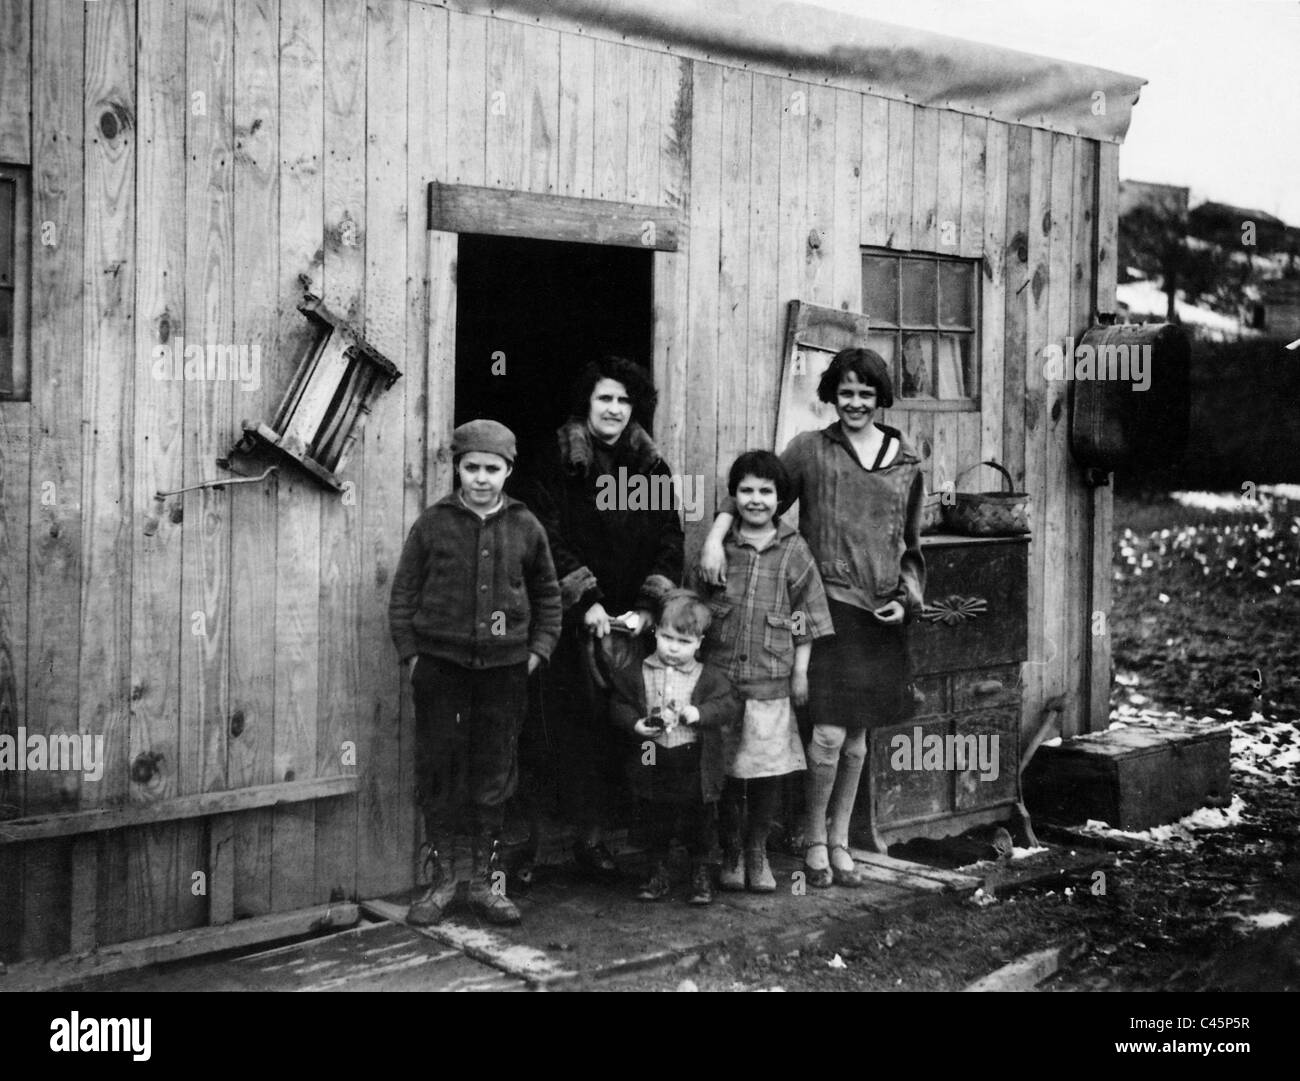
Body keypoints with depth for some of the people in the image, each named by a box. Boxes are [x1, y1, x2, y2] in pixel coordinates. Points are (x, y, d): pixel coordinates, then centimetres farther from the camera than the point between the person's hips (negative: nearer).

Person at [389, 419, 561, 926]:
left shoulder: (525, 527, 4)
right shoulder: (433, 523, 0)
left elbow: (547, 594, 16)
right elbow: (404, 591, 4)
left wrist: (539, 648, 7)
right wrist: (410, 652, -2)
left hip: (504, 668, 1)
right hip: (440, 664, -1)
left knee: (494, 774, 6)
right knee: (438, 770, 3)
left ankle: (485, 880, 17)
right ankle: (443, 878, 15)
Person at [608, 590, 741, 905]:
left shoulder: (711, 677, -2)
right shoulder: (635, 674, 1)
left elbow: (730, 707, -8)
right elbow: (618, 706, 2)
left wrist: (697, 713, -21)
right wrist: (637, 724, -16)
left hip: (693, 767, -1)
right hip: (651, 765, 1)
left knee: (696, 825, 9)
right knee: (654, 826, 12)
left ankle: (701, 875, 24)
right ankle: (658, 874, 27)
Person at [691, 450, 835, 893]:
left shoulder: (793, 550, 3)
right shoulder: (718, 547, 4)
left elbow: (806, 616, 6)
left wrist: (800, 671, 3)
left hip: (772, 679, 0)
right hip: (721, 677, 0)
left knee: (770, 768, 2)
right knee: (726, 768, 4)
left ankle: (757, 850, 20)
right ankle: (731, 852, 20)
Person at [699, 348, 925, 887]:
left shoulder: (907, 463, 12)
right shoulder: (810, 449, 3)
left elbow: (911, 545, 18)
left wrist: (907, 599, 5)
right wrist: (715, 537, -14)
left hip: (881, 615, 4)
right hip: (828, 603, -3)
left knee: (858, 737, 11)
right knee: (830, 733, -10)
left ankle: (840, 841, 25)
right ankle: (813, 839, 10)